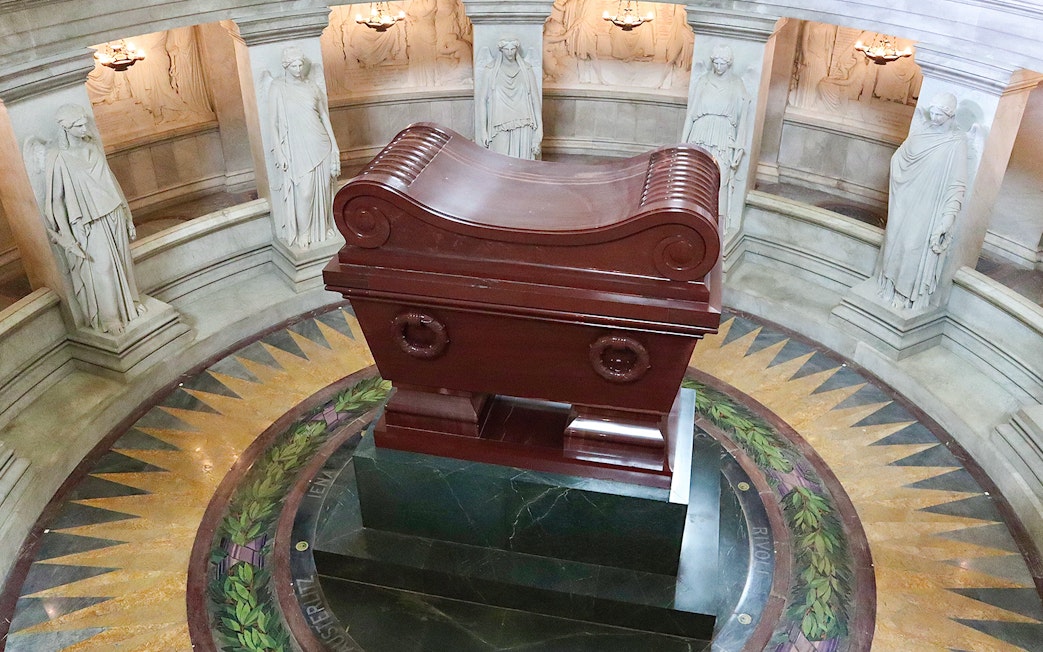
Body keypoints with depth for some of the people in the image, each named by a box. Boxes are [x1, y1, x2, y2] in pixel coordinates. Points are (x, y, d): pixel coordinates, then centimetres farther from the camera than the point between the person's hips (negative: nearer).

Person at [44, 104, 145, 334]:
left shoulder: (93, 147, 1)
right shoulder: (58, 158, -15)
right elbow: (56, 200, -13)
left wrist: (127, 217, 13)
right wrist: (68, 239, -15)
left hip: (113, 216, 5)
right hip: (89, 226, -5)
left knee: (122, 262, 16)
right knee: (101, 270, 1)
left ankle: (129, 303, 35)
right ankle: (108, 318, 18)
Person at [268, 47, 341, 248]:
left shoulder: (312, 87, 6)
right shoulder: (278, 89, -4)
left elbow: (324, 116, 10)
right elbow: (273, 123, -4)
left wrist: (333, 147, 6)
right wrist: (279, 153, -9)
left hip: (319, 146, 4)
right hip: (297, 149, -3)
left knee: (322, 188, 9)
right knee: (303, 191, -6)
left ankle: (323, 226, 26)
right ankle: (303, 233, 9)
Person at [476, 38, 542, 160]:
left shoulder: (526, 70, 6)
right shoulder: (491, 71, 2)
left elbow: (535, 99, 5)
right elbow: (482, 100, 2)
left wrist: (537, 134, -1)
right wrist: (483, 131, -4)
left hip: (522, 127, 1)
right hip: (500, 128, -1)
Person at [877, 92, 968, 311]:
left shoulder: (957, 143, -14)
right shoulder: (922, 133, 2)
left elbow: (958, 184, -16)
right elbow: (897, 158, 14)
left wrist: (949, 217, -22)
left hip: (928, 209, -5)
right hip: (905, 203, 5)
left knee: (914, 249, 0)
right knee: (895, 242, 12)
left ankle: (908, 295, 15)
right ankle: (892, 286, 29)